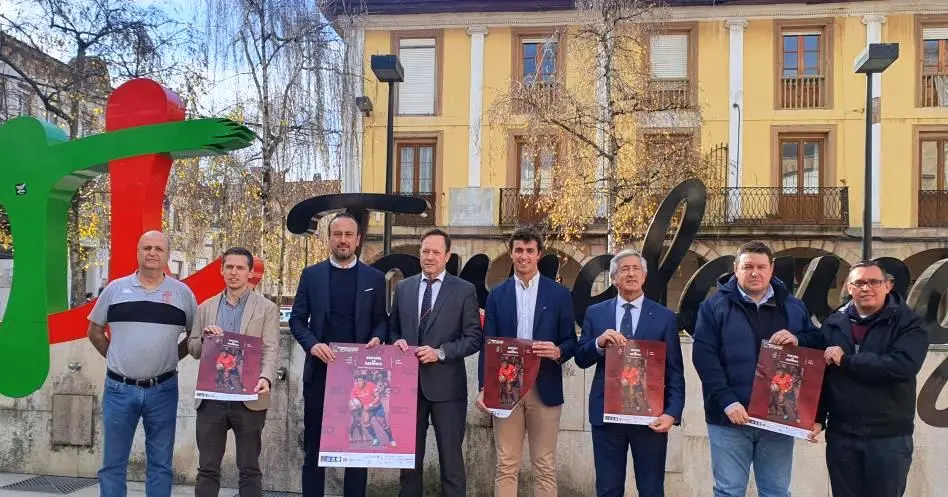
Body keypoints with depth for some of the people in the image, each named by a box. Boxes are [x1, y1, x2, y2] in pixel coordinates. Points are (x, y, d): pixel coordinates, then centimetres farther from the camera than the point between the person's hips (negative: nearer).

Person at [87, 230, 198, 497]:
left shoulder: (182, 292, 1)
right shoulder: (115, 289, 3)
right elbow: (94, 331, 13)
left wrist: (171, 358, 2)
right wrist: (115, 358, 6)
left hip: (163, 390, 0)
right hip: (119, 389, 0)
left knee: (160, 463, 8)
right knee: (113, 462, 9)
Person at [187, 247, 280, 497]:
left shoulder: (267, 308, 2)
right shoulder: (205, 308, 12)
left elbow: (271, 350, -7)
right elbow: (193, 349, 14)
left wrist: (265, 378, -26)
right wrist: (205, 338, -9)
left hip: (249, 400, -3)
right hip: (211, 399, 3)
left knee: (249, 469, 6)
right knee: (207, 469, 10)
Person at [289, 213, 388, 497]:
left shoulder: (374, 278, 5)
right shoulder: (311, 275, 5)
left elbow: (381, 321, 7)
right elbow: (297, 319, 3)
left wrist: (377, 338, -14)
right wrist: (312, 344, -14)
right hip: (320, 369, 1)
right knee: (314, 444, 9)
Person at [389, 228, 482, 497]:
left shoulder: (464, 290, -2)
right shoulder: (403, 287, 10)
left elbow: (474, 338, -5)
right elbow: (392, 328, 16)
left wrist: (440, 352, -17)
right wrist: (397, 342, -6)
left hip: (446, 385, -3)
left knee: (451, 457, 4)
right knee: (409, 455, 14)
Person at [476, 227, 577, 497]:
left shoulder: (559, 294, 4)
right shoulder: (497, 294, 7)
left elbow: (571, 342, 4)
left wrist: (558, 351, -19)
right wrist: (484, 387, -5)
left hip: (544, 389, -1)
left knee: (545, 467, 5)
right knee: (506, 466, 6)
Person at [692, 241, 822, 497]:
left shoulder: (793, 307, 11)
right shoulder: (715, 306, -1)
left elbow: (818, 345, 14)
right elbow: (704, 356, -9)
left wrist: (797, 340, -9)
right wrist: (727, 400, -18)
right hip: (730, 416, -3)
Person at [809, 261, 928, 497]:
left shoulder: (907, 322, -4)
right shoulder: (833, 324, 5)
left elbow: (904, 366, -21)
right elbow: (820, 374, 5)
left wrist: (846, 360, -16)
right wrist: (817, 418, -5)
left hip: (890, 436, -3)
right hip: (840, 435, 3)